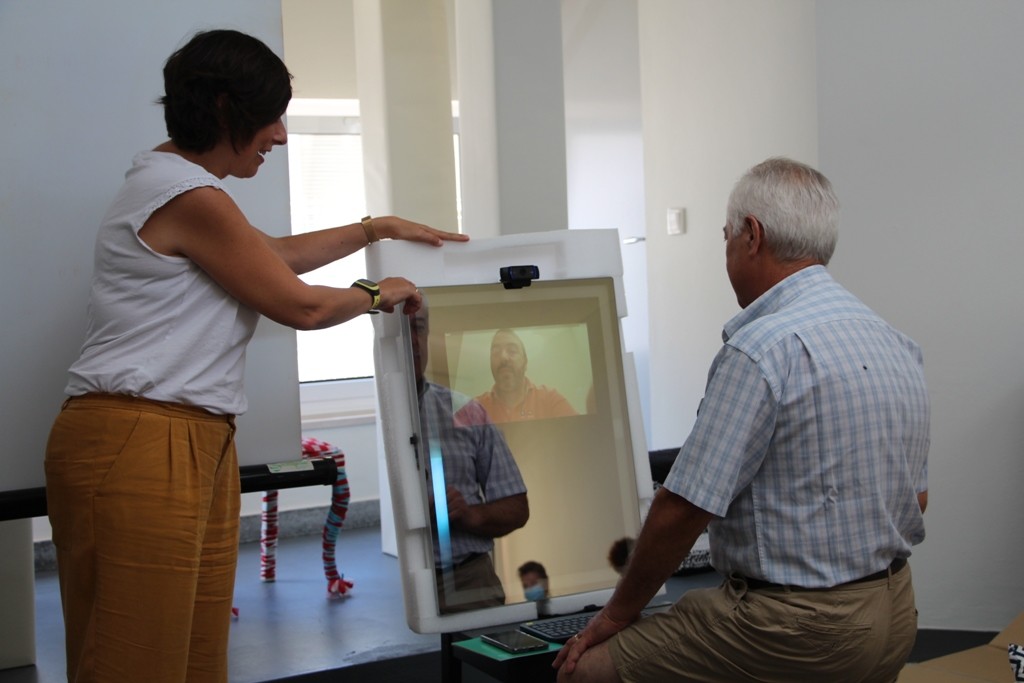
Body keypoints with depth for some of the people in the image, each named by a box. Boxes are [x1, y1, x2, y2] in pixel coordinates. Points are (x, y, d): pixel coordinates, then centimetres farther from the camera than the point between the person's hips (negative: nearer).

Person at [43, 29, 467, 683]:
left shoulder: (178, 184, 21)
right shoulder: (193, 198, -12)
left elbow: (276, 253, 36)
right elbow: (299, 306, -6)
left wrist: (377, 228, 39)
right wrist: (379, 293, 13)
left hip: (195, 444, 10)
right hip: (140, 448, -10)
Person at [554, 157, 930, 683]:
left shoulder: (760, 349, -20)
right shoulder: (901, 346, 7)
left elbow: (682, 510, -17)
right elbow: (915, 497, 15)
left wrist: (617, 613, -3)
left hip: (797, 631, -9)